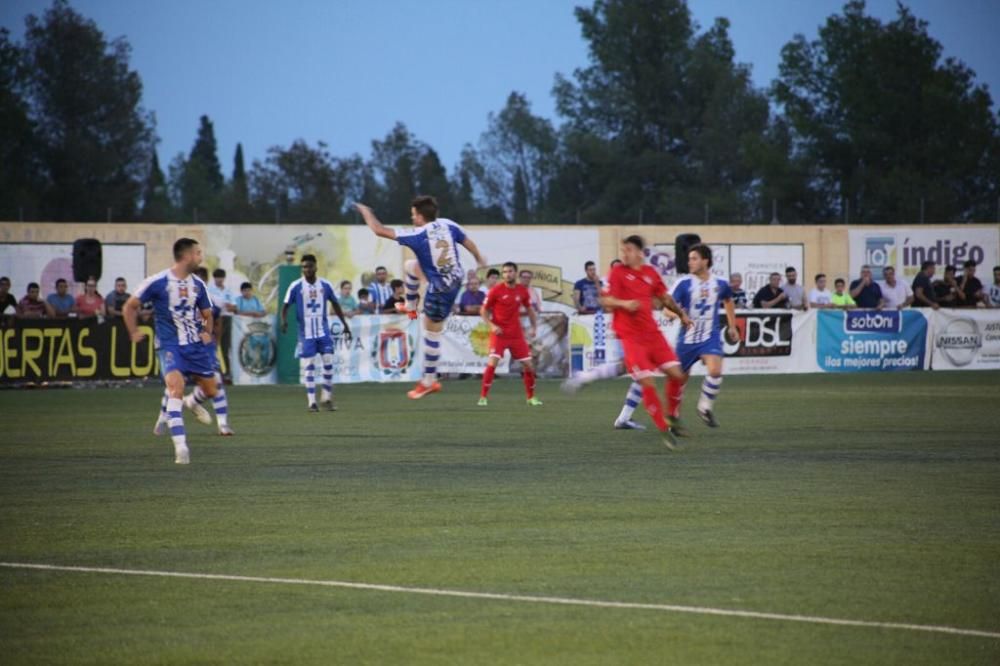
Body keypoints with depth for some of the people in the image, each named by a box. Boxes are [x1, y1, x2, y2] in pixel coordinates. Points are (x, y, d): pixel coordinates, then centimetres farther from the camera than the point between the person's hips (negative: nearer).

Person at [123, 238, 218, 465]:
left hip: (195, 345, 6)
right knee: (176, 387, -25)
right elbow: (130, 306, -1)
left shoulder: (198, 284, 5)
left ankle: (191, 403, 50)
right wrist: (134, 333, -4)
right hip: (169, 345, -6)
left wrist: (207, 332, 4)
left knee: (210, 390, 12)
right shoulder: (157, 282, -11)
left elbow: (207, 314, 19)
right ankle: (181, 446, -27)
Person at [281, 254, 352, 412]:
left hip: (323, 331, 2)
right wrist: (284, 321, -23)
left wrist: (345, 324, 14)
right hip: (306, 332, -2)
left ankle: (327, 398, 8)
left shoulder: (325, 285, 2)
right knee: (309, 366, -2)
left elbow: (335, 304, 14)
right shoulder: (296, 286, -5)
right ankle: (311, 401, 4)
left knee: (328, 363, -4)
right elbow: (286, 305, -3)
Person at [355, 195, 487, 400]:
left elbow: (379, 230, -18)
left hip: (440, 290, -7)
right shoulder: (448, 225, -9)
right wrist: (479, 259, 28)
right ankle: (410, 306, 46)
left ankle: (429, 381, 17)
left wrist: (366, 212, -1)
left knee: (431, 333, 7)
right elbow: (468, 243, 7)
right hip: (455, 277, 7)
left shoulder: (417, 236, -24)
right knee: (410, 266, 25)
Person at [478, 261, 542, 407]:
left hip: (517, 334, 4)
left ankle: (531, 397, 20)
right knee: (492, 363, -20)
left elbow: (529, 309, 18)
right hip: (499, 333, -4)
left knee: (528, 365, 3)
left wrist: (534, 327, 8)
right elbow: (484, 311, -1)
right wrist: (491, 325, -16)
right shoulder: (496, 290, -7)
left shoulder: (522, 291, 3)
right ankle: (483, 397, -13)